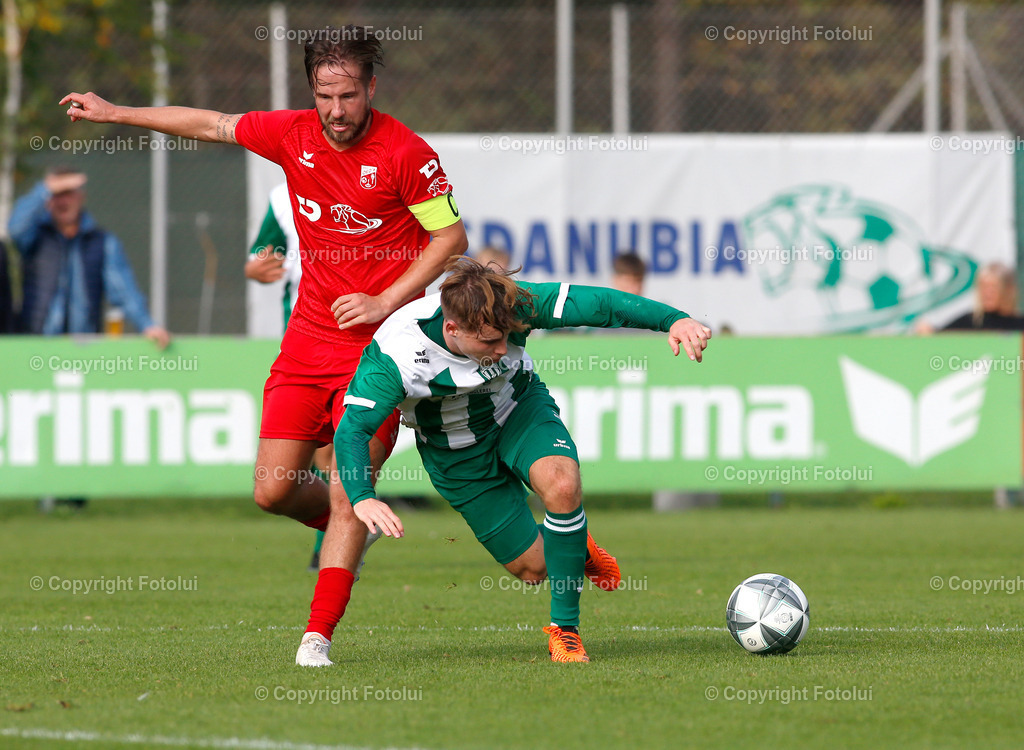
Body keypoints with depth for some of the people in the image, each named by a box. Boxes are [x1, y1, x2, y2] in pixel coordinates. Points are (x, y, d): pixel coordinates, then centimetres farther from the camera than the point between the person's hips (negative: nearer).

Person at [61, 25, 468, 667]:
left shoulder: (406, 154, -12)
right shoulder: (293, 134, 1)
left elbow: (451, 236, -6)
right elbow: (211, 125, 14)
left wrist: (385, 301, -14)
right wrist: (116, 113, 19)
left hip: (377, 343, -5)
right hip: (309, 337, 5)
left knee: (348, 494, -11)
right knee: (274, 489, 0)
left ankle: (318, 636, -7)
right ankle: (349, 528, 31)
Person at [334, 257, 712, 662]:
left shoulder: (511, 305, -31)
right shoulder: (394, 353, -36)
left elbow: (597, 303, -31)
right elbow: (352, 428, -38)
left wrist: (673, 320, -45)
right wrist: (362, 498, -56)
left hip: (519, 410, 1)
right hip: (457, 454, -1)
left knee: (561, 486, -33)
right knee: (534, 568, 0)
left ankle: (564, 629, -16)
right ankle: (571, 549, 41)